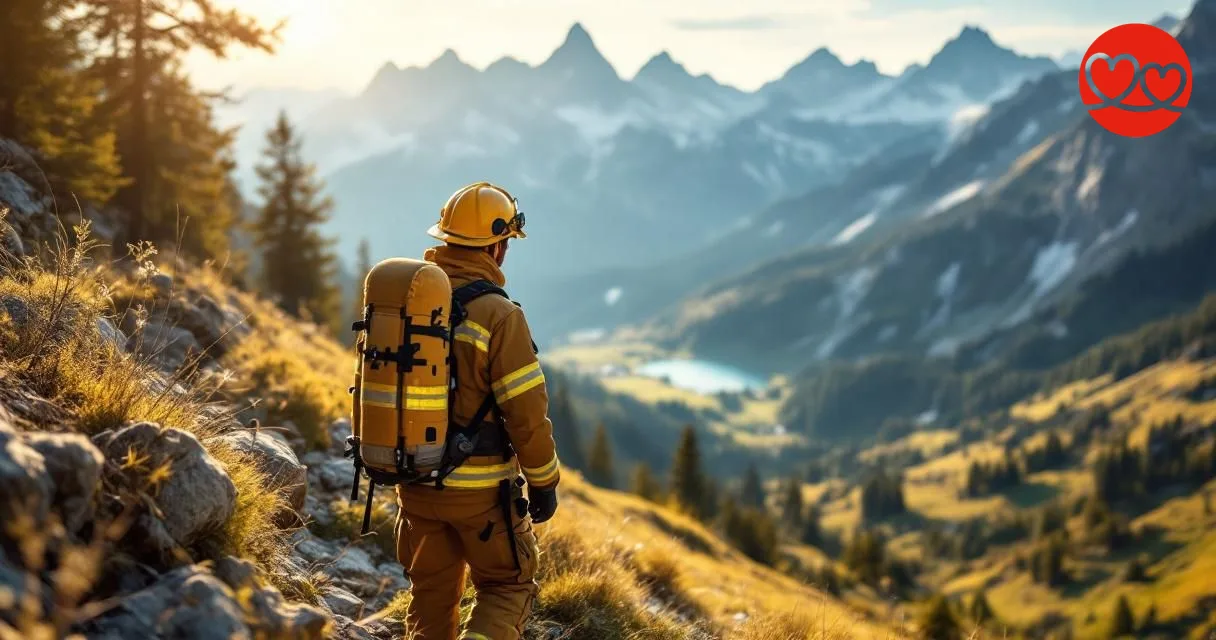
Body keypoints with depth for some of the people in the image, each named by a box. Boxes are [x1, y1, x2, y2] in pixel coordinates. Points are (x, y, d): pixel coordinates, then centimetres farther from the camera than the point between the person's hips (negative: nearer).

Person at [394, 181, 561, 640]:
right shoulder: (499, 316, -18)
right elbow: (527, 412, -17)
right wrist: (544, 482, -3)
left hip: (415, 481, 6)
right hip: (479, 487, -5)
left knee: (431, 592, 19)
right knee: (508, 586, 12)